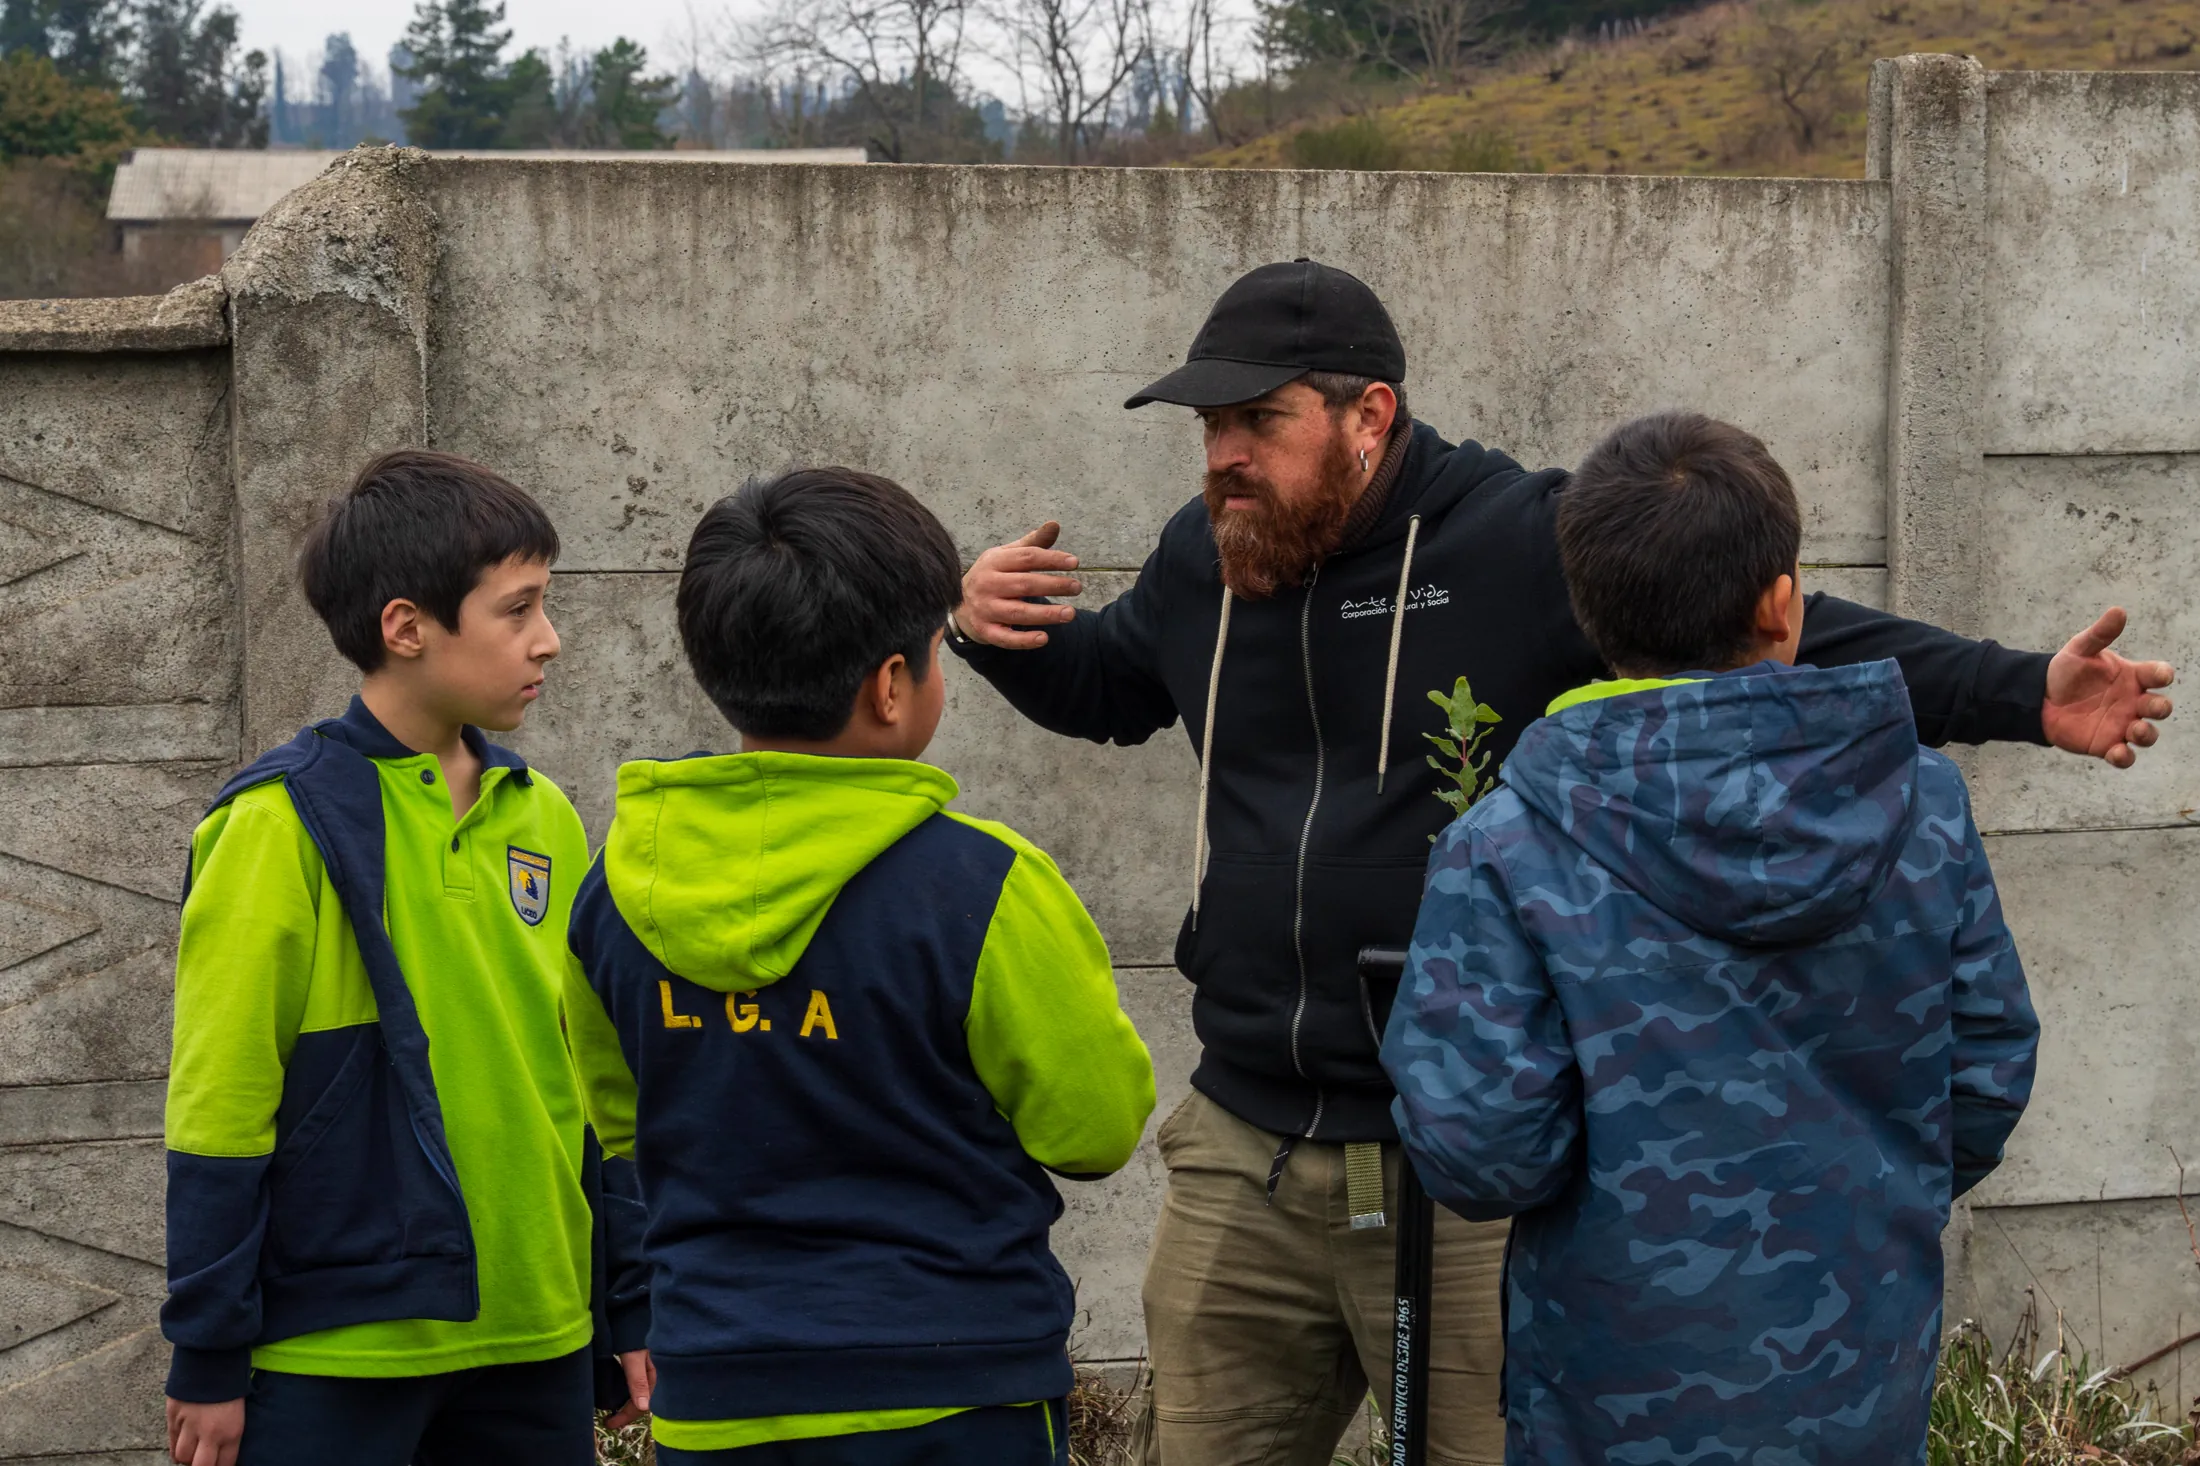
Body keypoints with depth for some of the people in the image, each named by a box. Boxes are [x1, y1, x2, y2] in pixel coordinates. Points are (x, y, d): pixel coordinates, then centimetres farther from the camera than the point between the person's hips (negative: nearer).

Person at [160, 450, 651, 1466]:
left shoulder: (542, 819, 10)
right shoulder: (284, 825, -9)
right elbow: (217, 1105, -8)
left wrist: (625, 1317, 15)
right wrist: (207, 1361, -8)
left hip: (534, 1342, 6)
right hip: (335, 1356, -6)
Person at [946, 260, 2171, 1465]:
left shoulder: (1532, 540, -10)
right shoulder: (1203, 560, 8)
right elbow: (1104, 687, 29)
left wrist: (2026, 697, -19)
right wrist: (992, 630, 8)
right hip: (1246, 1157, 6)